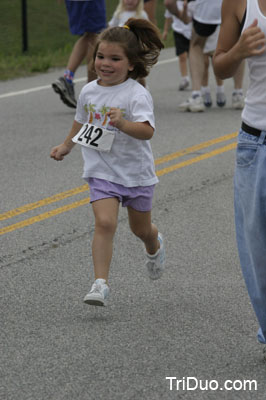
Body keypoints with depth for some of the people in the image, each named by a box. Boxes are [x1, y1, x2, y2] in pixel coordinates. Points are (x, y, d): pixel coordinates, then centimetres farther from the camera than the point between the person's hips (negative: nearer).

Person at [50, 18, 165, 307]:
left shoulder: (137, 94, -17)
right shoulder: (88, 91, 0)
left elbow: (147, 131, -30)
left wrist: (123, 124, -46)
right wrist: (66, 146, 23)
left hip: (136, 172, -2)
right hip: (102, 172, 2)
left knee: (141, 229, 17)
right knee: (104, 222, -19)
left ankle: (154, 246, 54)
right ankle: (100, 284, -19)